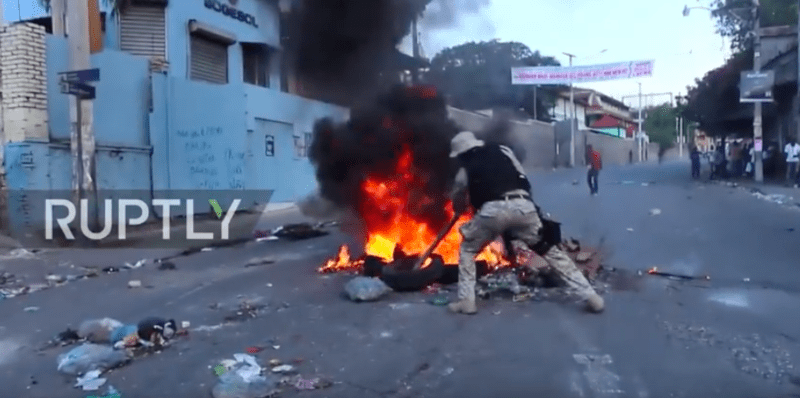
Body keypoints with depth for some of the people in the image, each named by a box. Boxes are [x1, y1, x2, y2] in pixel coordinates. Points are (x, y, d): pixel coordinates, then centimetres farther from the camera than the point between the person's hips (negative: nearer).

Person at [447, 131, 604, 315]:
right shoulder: (503, 151, 27)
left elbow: (457, 204, 34)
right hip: (523, 206, 3)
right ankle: (591, 297, 15)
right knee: (551, 251, 16)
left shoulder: (465, 170, 21)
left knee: (467, 250, 22)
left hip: (493, 210, -2)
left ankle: (466, 301, 15)